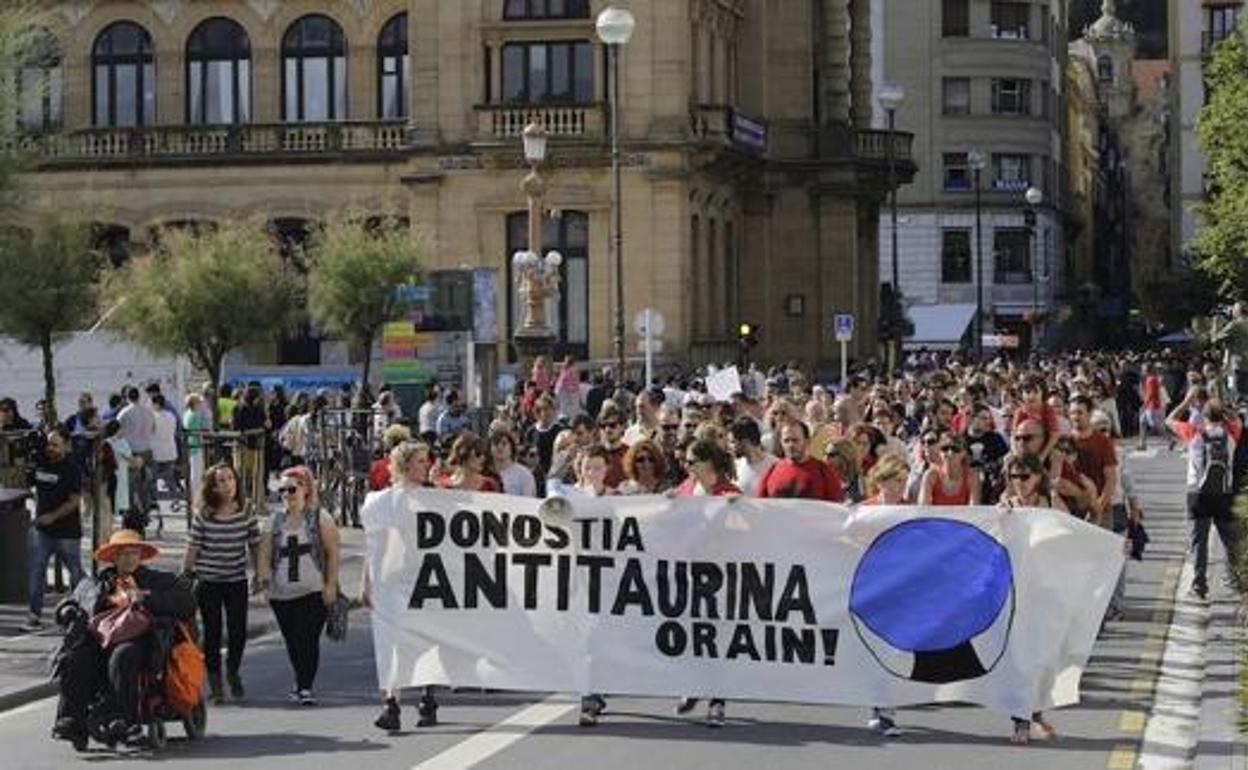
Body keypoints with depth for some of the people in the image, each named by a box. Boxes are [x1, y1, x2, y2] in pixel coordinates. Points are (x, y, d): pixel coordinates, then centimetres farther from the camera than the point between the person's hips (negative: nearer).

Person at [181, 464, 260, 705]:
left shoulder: (246, 515, -1)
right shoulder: (203, 516, -5)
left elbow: (255, 548, 6)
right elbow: (192, 549, -2)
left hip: (237, 581, 1)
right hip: (208, 582, -1)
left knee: (238, 631, -1)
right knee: (212, 633, 4)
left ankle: (233, 669, 28)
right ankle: (214, 679, 18)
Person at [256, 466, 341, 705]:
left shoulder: (319, 518, 2)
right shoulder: (275, 521, 12)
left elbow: (333, 552, -1)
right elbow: (264, 553, 8)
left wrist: (331, 584, -8)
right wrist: (263, 575, -11)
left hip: (313, 591, -4)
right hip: (282, 593, 4)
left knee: (309, 639, -12)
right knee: (293, 641, 11)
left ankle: (305, 687, -10)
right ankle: (302, 683, 27)